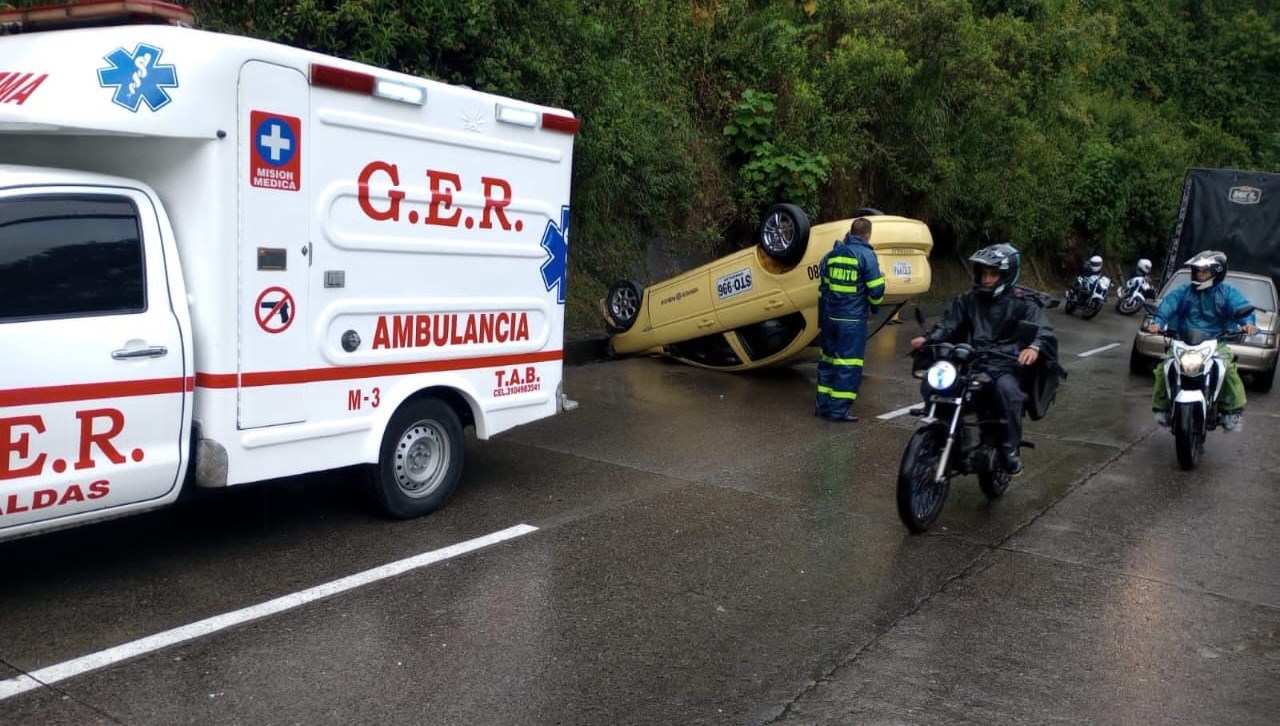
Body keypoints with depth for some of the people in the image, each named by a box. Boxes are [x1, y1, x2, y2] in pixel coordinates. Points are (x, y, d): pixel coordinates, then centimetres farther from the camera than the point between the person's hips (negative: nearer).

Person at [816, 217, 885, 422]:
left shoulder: (832, 253, 10)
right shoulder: (866, 254, -9)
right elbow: (876, 288, -13)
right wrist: (874, 308, 6)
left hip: (829, 316, 6)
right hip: (852, 319, -6)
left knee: (828, 359, 16)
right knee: (849, 364, -1)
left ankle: (823, 404, 19)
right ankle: (838, 410, -3)